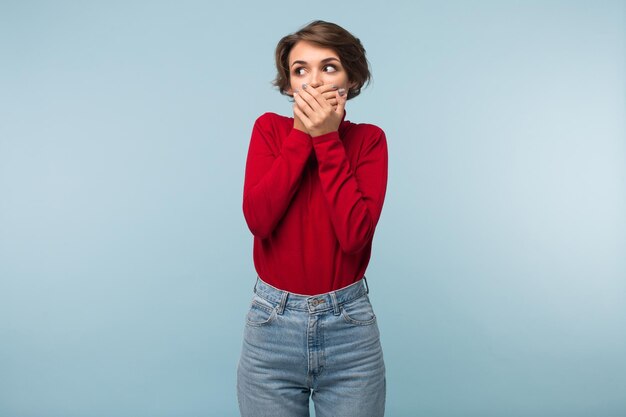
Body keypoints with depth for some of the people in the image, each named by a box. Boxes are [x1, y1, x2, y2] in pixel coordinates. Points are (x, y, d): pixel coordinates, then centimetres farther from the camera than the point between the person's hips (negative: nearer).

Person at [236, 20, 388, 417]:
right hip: (272, 324, 1)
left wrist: (327, 140, -15)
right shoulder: (270, 128, 0)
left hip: (349, 325, 0)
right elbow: (258, 219, -15)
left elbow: (355, 233, -17)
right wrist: (301, 135, -14)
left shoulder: (368, 139, -2)